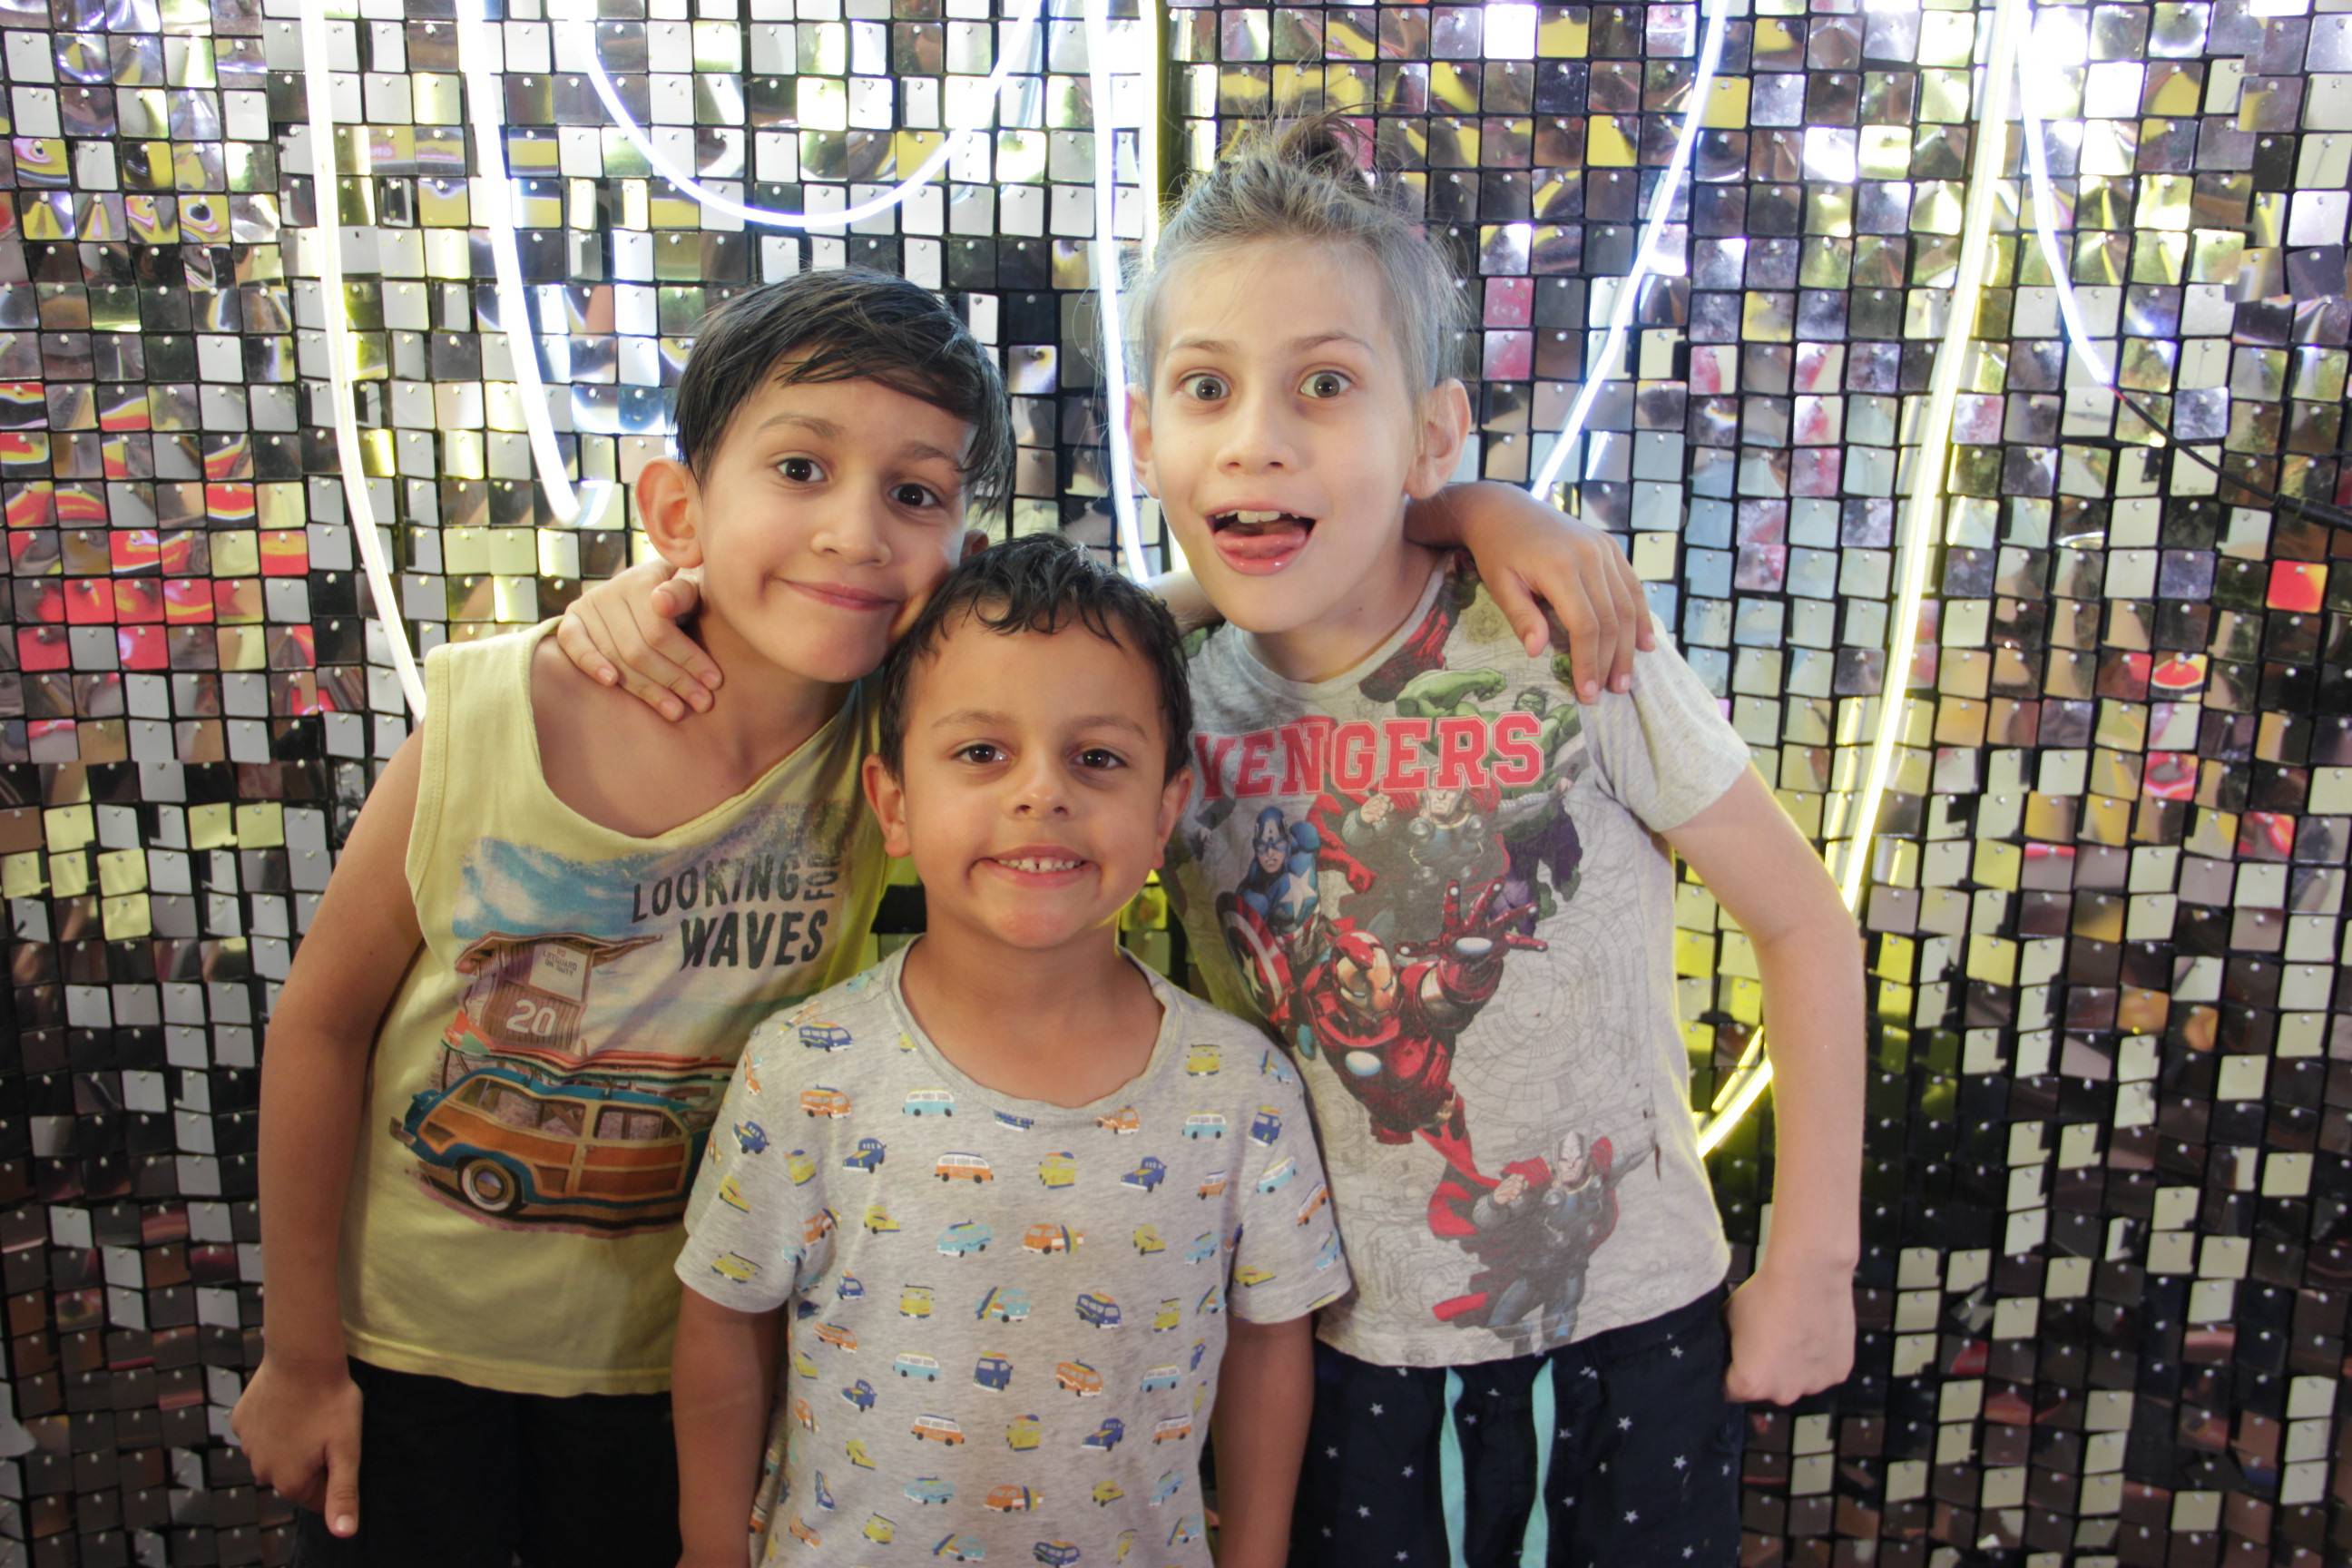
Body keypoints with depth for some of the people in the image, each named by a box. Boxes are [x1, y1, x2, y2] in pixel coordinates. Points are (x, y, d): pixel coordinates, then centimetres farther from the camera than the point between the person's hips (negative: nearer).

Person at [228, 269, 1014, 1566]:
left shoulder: (897, 753, -21)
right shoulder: (485, 720, -22)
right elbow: (324, 1022, -11)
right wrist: (299, 1352, -1)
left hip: (672, 1367, 1)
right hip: (407, 1338, 0)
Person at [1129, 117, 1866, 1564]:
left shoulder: (1569, 653, -18)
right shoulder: (1177, 694, -9)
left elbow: (1806, 923, -9)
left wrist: (1815, 1264, -6)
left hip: (1631, 1332, -2)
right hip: (1350, 1352, 2)